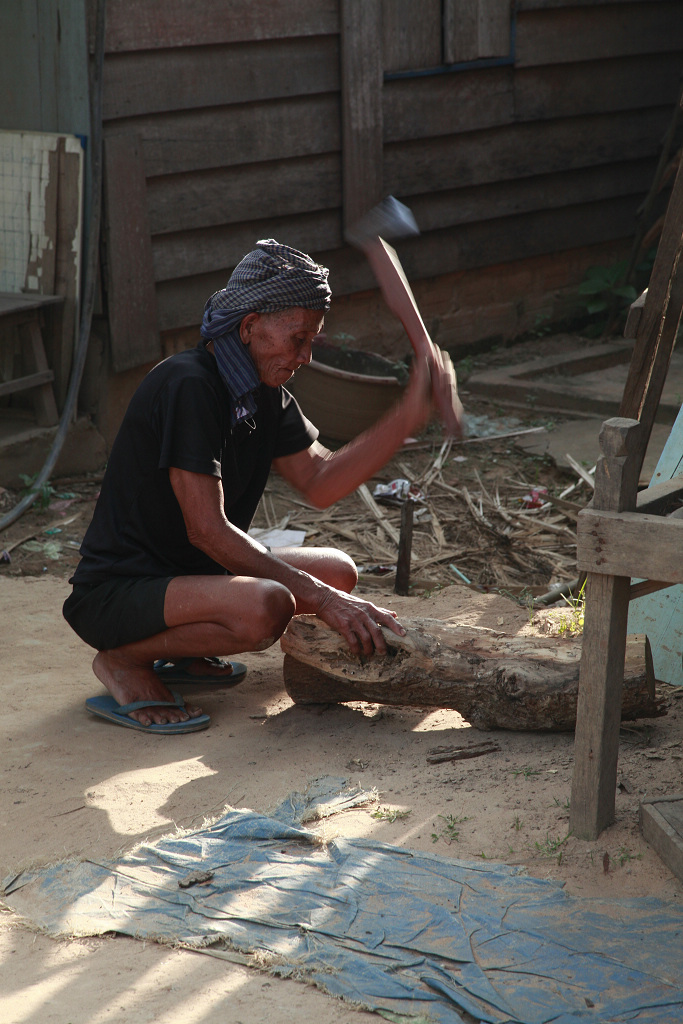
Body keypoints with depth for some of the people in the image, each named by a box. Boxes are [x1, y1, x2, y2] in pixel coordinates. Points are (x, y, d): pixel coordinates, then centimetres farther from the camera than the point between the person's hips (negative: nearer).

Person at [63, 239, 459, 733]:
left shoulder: (264, 392, 7)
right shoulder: (186, 385, -23)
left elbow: (319, 481, 5)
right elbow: (207, 529, -26)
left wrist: (409, 416, -8)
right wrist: (322, 600, -26)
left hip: (186, 572, 10)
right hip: (114, 594, -10)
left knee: (338, 571, 11)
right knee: (265, 608, -33)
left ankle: (172, 647, 12)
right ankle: (126, 660, -9)